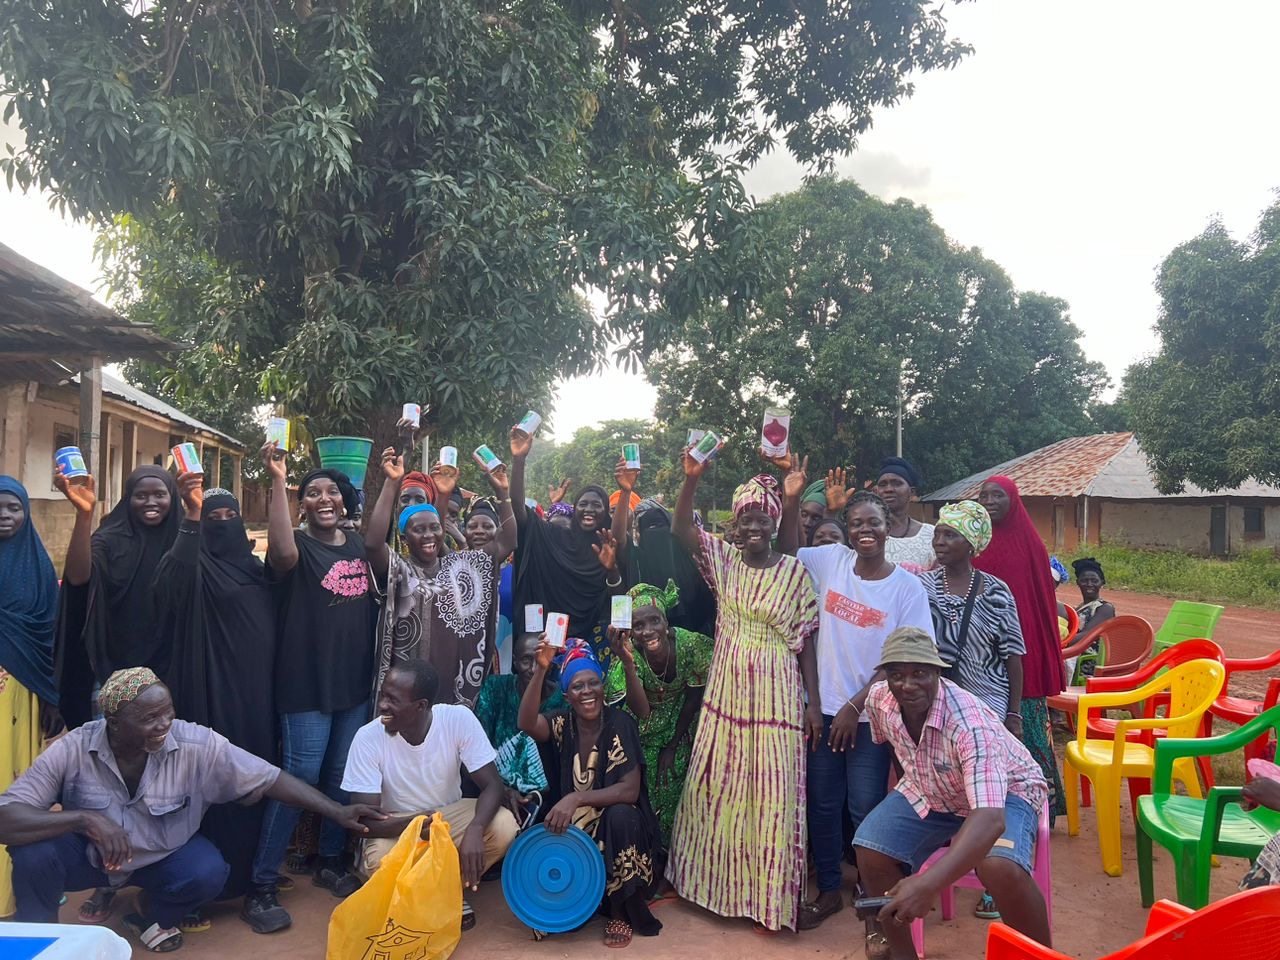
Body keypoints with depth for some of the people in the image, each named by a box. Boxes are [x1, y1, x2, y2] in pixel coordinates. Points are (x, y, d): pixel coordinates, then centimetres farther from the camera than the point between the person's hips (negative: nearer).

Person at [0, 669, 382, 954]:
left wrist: (336, 811, -29)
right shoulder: (72, 751, -26)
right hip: (88, 854, 0)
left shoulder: (196, 744, -26)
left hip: (162, 856, 1)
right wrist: (84, 818, -42)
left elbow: (268, 778, -23)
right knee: (34, 850, -30)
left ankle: (152, 914, 9)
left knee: (209, 872, -28)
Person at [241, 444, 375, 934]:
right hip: (307, 686, -6)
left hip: (355, 683, 6)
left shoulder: (358, 545, 7)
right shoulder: (298, 546, -10)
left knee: (343, 778, 16)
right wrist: (278, 480, -32)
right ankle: (261, 885, 10)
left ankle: (330, 862, 34)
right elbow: (282, 552, -32)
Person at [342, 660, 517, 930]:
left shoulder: (459, 719, -23)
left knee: (503, 826, -27)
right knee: (377, 862, -34)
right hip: (395, 827, -1)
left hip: (449, 816, 1)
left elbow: (492, 784, -21)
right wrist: (414, 825, -41)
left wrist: (474, 830, -41)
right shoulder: (368, 738, -24)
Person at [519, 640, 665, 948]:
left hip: (614, 824, -2)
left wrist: (577, 799, -33)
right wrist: (540, 670, -42)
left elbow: (630, 790, -21)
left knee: (621, 815, -34)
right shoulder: (562, 723, -6)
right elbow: (527, 723, -29)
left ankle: (620, 913, -13)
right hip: (571, 825, 2)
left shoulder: (620, 723, -13)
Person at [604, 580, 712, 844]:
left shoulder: (689, 643, -28)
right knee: (650, 778, -10)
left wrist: (673, 745, -7)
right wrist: (627, 663, -49)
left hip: (682, 719, 0)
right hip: (649, 724, 0)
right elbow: (641, 712, -36)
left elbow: (694, 697, -12)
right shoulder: (630, 653, -28)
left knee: (676, 774, -11)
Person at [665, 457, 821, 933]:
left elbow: (806, 640, -1)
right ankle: (722, 883, 30)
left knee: (772, 796, 3)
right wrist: (691, 479, -27)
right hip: (726, 693, 3)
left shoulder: (794, 571, -3)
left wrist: (814, 703, -3)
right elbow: (681, 528, -12)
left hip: (776, 697, -2)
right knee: (720, 791, 11)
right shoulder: (722, 558, 2)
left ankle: (770, 897, 18)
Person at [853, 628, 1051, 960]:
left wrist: (930, 883, -61)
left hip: (1004, 793, -5)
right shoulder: (879, 700, -21)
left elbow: (990, 818, -50)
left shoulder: (970, 723, -39)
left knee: (1000, 868, -34)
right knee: (871, 850, -16)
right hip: (927, 790, 5)